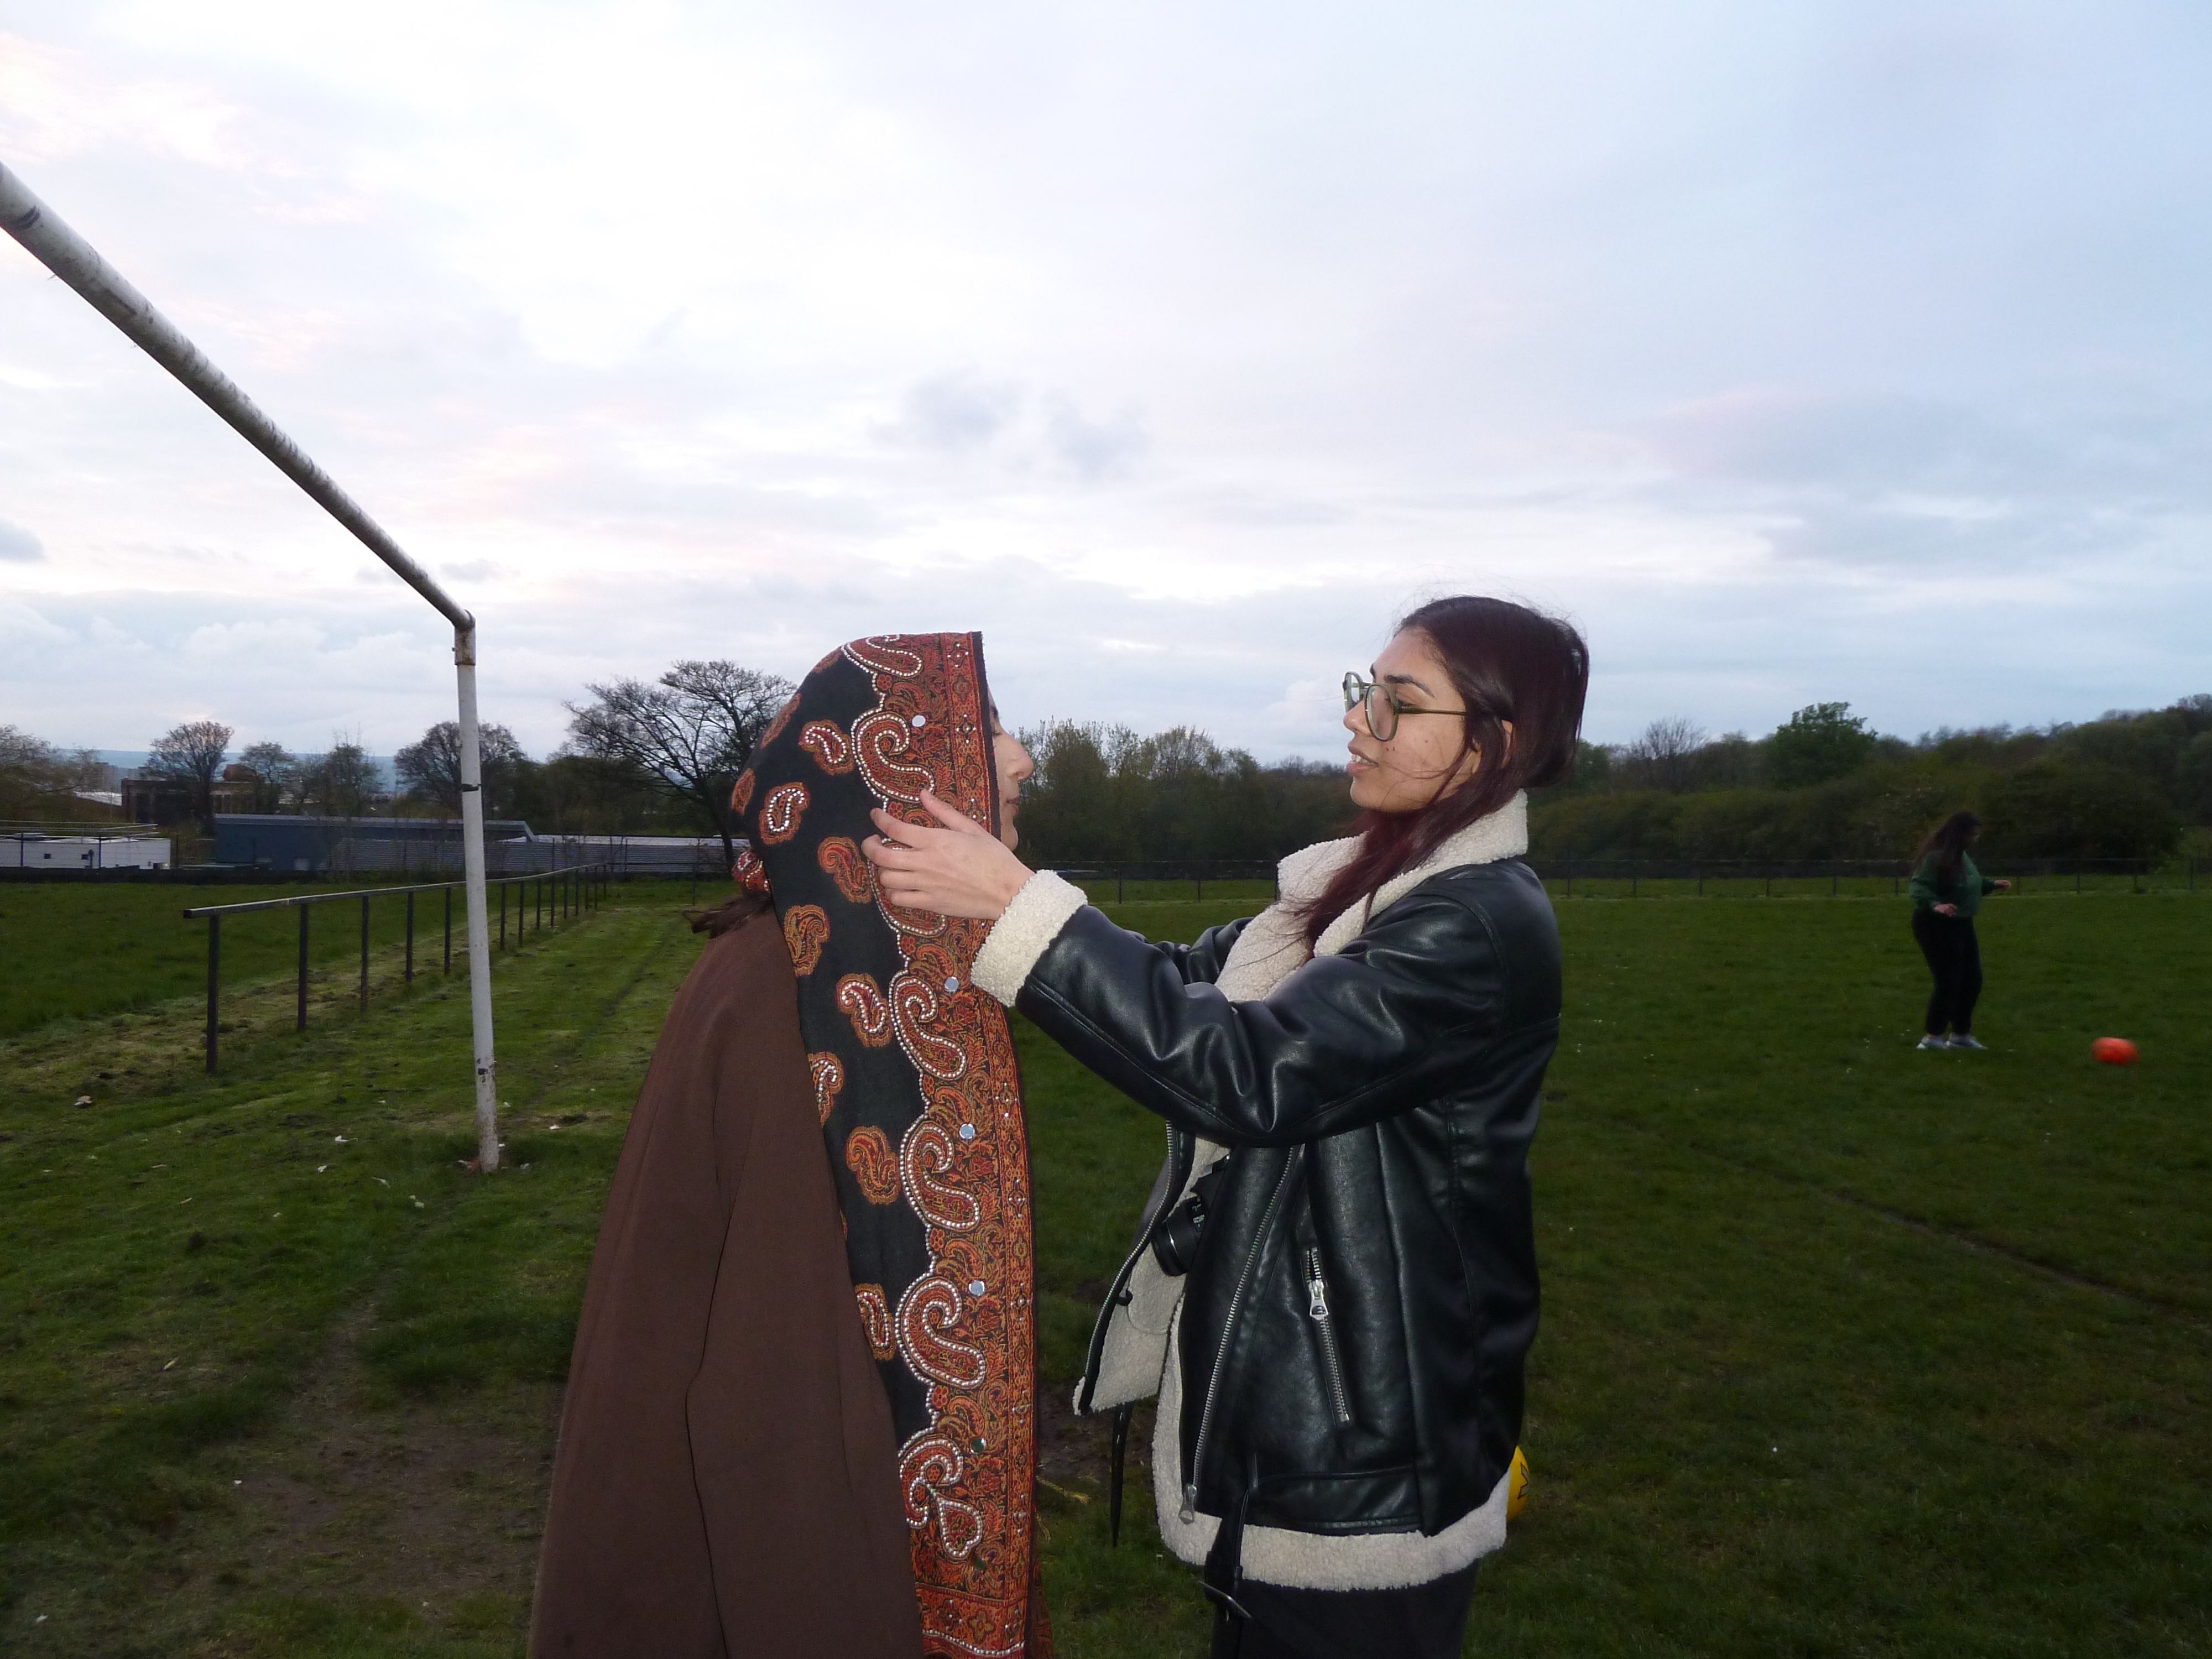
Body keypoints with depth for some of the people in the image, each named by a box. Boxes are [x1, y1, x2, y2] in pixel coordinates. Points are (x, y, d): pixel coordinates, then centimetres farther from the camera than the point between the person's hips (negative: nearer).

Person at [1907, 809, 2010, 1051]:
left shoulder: (1961, 855, 8)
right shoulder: (1935, 857, -22)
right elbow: (1919, 888, -30)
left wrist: (1992, 885, 19)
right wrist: (1935, 905, -45)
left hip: (1962, 924, 10)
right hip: (1937, 926, -10)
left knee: (1972, 981, 14)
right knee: (1948, 981, -7)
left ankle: (1961, 1034, 26)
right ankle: (1933, 1037, 5)